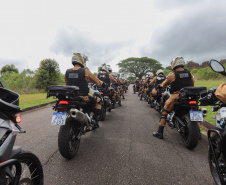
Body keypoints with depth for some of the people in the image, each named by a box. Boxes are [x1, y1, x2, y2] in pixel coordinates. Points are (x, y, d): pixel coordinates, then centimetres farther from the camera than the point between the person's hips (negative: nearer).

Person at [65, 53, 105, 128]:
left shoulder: (67, 72, 3)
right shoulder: (85, 71, -10)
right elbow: (97, 82, -3)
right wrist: (104, 84, 18)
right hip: (83, 98, -5)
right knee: (98, 101, 19)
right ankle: (95, 121, 18)